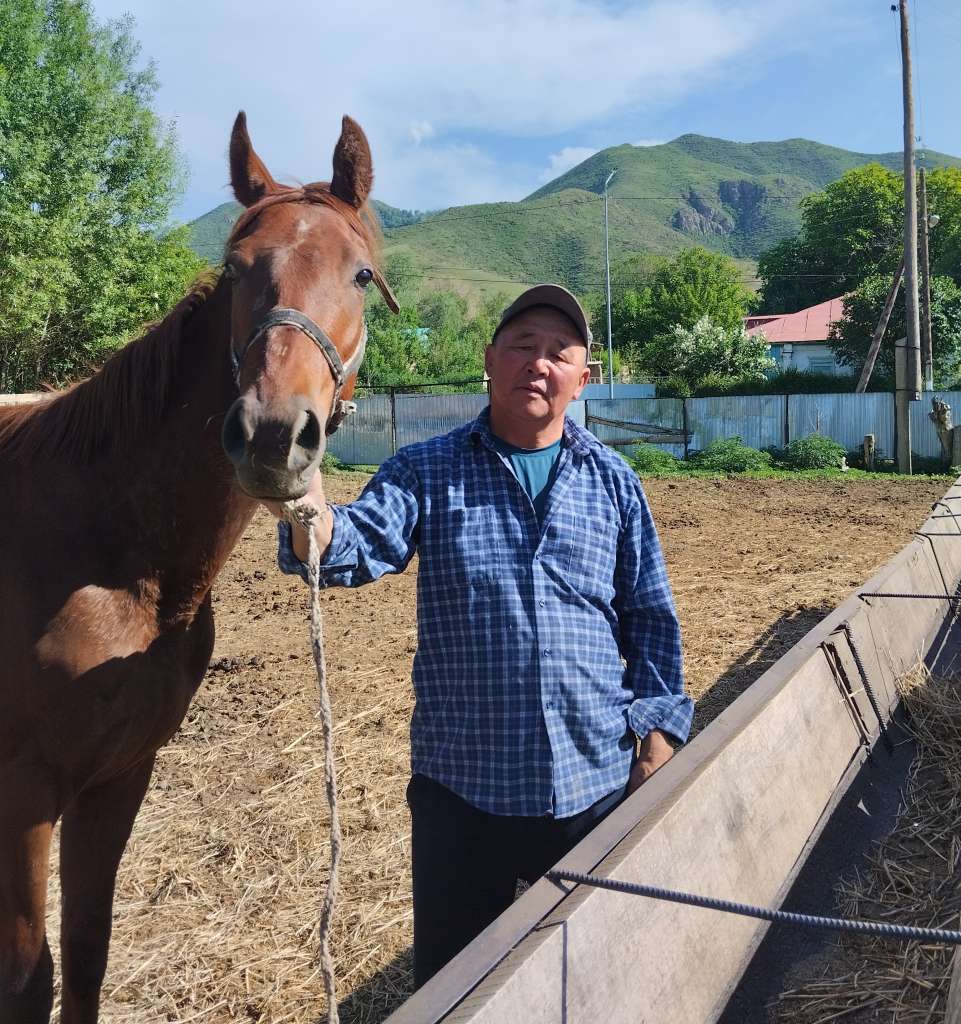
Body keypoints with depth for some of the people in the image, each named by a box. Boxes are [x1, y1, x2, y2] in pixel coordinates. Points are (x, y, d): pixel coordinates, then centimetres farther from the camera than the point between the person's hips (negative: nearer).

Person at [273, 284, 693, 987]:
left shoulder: (613, 481, 4)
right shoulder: (428, 471, -1)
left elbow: (652, 619, 6)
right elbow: (356, 550, -17)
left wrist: (657, 744, 1)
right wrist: (302, 483, -37)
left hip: (597, 783, 2)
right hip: (461, 785, -1)